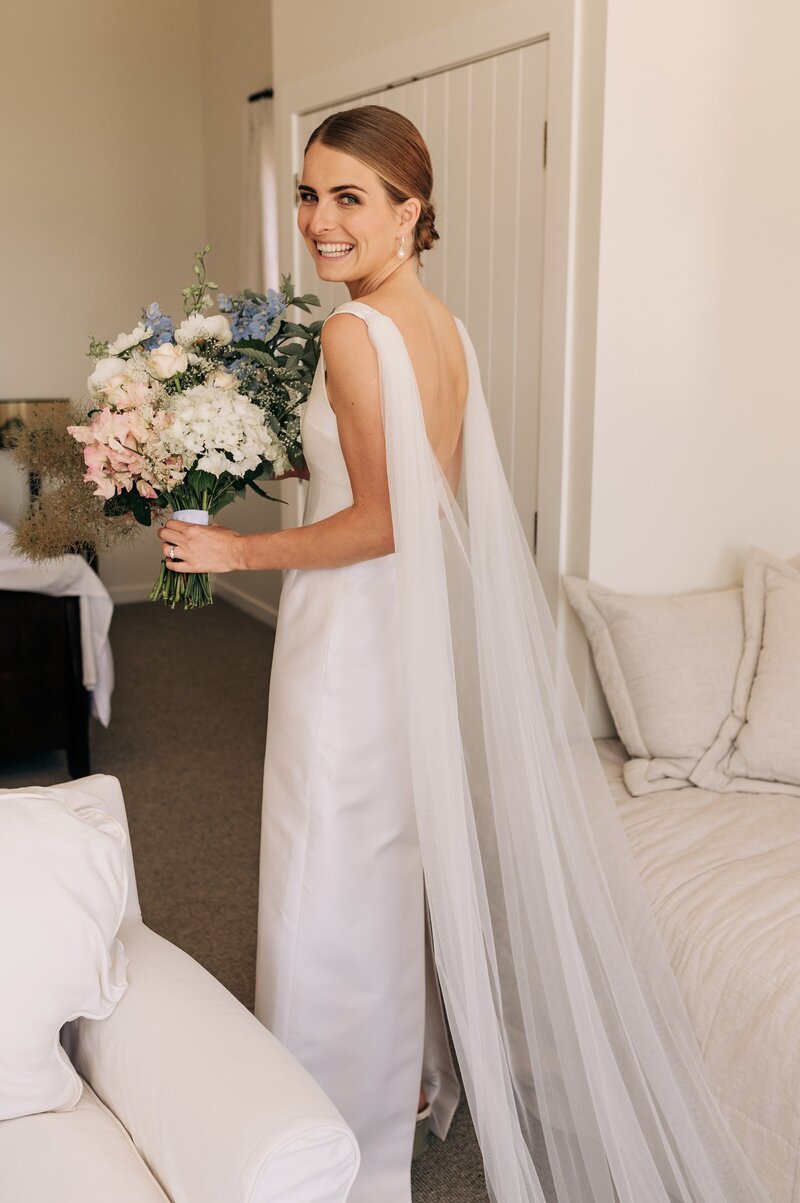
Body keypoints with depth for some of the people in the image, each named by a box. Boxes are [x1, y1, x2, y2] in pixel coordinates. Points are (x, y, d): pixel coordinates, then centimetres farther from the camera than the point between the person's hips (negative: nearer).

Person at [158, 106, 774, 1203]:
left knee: (339, 881, 6)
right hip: (422, 624, 9)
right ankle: (418, 1075, 42)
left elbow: (380, 522, -22)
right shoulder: (445, 327, 7)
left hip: (355, 630, -9)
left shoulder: (353, 333, -19)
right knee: (407, 863, 22)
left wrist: (236, 550, -12)